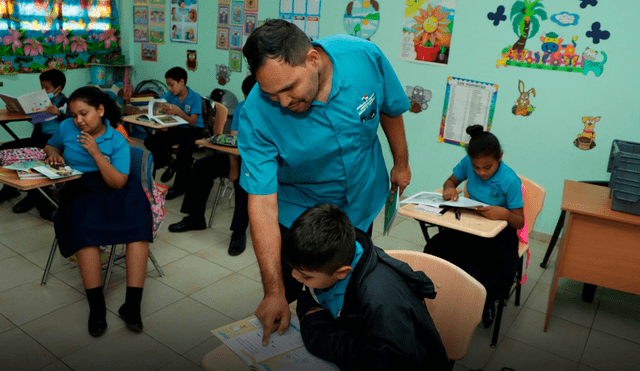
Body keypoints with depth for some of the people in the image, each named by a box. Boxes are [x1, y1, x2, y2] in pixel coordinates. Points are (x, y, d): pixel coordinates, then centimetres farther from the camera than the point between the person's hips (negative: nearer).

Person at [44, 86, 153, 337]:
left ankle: (132, 304, -30)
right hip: (80, 191, 1)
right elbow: (51, 145, 30)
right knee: (85, 228, -34)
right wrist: (53, 154, 6)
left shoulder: (117, 141, -1)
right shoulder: (66, 128, 8)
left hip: (115, 192, -1)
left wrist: (96, 152, -16)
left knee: (139, 223, -31)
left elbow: (118, 182, -9)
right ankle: (96, 307, -28)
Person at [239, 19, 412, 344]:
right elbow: (262, 204, -31)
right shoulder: (256, 116, -31)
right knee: (286, 290, 10)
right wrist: (274, 292, -32)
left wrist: (401, 163, 8)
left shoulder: (365, 57, -26)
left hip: (361, 200, 3)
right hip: (299, 210, -2)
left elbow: (391, 109, -4)